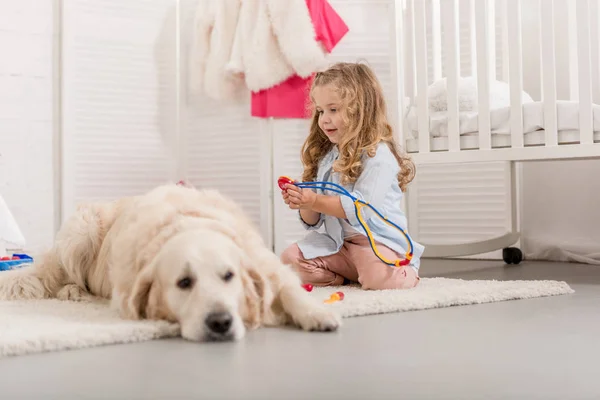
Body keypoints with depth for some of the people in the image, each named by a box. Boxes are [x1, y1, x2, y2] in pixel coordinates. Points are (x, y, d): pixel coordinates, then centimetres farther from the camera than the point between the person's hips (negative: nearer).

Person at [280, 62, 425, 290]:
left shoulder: (378, 155, -10)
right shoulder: (325, 157, 11)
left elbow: (361, 209, -21)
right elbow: (313, 222, 13)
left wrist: (315, 201, -23)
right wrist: (303, 204, -9)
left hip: (377, 242, -5)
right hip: (336, 244, 6)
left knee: (379, 276, -34)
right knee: (289, 260, -14)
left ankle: (404, 273, 0)